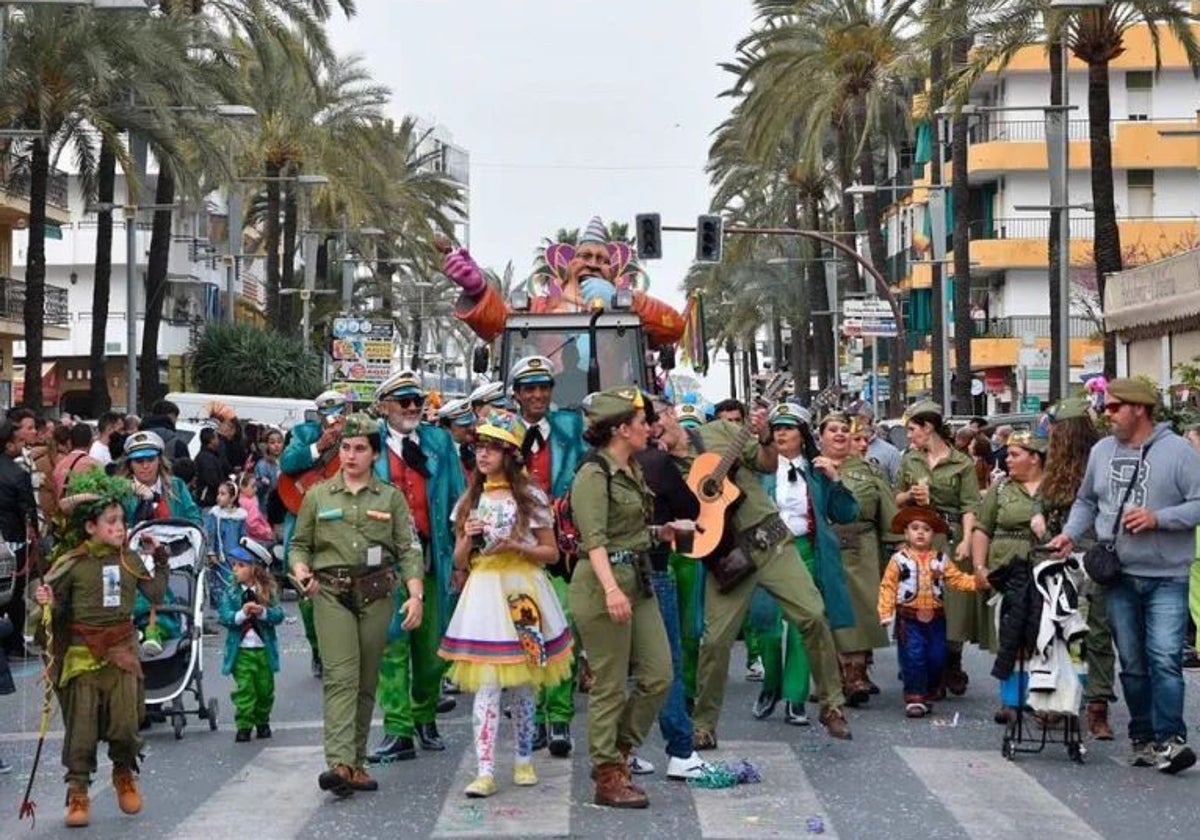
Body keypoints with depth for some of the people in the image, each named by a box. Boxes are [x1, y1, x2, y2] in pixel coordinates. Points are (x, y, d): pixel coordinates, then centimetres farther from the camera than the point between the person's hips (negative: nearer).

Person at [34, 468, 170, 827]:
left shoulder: (130, 559, 3)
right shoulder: (71, 564, -6)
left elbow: (155, 594, 3)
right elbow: (58, 608, 1)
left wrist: (160, 559, 0)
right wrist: (48, 604, -20)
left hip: (122, 652, 3)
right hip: (81, 654, -2)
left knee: (125, 723, 3)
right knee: (81, 727, 0)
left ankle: (125, 775, 29)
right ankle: (78, 792, 10)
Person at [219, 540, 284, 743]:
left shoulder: (269, 591, 1)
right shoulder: (230, 593, 0)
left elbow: (278, 615, -8)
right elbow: (225, 617, -10)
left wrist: (263, 612, -26)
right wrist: (242, 614, -26)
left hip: (264, 649, 1)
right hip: (241, 651, -1)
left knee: (265, 689, 11)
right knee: (244, 689, -5)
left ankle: (262, 722, 28)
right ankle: (243, 726, 1)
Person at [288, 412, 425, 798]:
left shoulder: (391, 497, 10)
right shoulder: (317, 496, 10)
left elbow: (408, 550, 4)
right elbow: (299, 544, 14)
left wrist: (416, 594, -8)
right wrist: (300, 569, -8)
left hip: (377, 595, 2)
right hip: (331, 593, -1)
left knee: (367, 681, 5)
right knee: (341, 675, -14)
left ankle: (357, 763, 14)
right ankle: (339, 763, -23)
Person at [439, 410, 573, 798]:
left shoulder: (531, 497, 3)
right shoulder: (469, 500, 13)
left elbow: (551, 553, 4)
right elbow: (459, 560, 14)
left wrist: (517, 546, -12)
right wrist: (468, 539, -7)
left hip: (522, 590, -1)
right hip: (482, 591, 2)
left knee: (522, 684, 6)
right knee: (486, 685, -7)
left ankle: (524, 761, 22)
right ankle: (485, 771, -8)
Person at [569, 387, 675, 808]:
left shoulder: (632, 470, 15)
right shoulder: (593, 475, -13)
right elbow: (594, 540, -23)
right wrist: (611, 589, -33)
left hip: (638, 581, 9)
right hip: (603, 585, -9)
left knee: (658, 675, 7)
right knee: (610, 685, -1)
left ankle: (618, 752, 23)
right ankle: (608, 777, 10)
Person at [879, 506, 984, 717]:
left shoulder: (940, 559, 8)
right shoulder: (899, 559, -2)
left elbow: (957, 579, 5)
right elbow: (888, 587, -4)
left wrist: (976, 581, -12)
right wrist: (886, 613, -11)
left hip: (935, 617, 3)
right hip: (909, 617, -3)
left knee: (936, 658, 7)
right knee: (913, 658, -8)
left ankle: (928, 695, 24)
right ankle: (914, 698, 0)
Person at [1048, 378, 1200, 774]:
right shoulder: (1101, 451, 10)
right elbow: (1086, 501, 21)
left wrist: (1158, 518, -19)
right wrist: (1070, 533, 5)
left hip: (1166, 577, -5)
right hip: (1118, 577, 5)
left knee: (1165, 660, -14)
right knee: (1131, 663, 10)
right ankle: (1142, 737, 19)